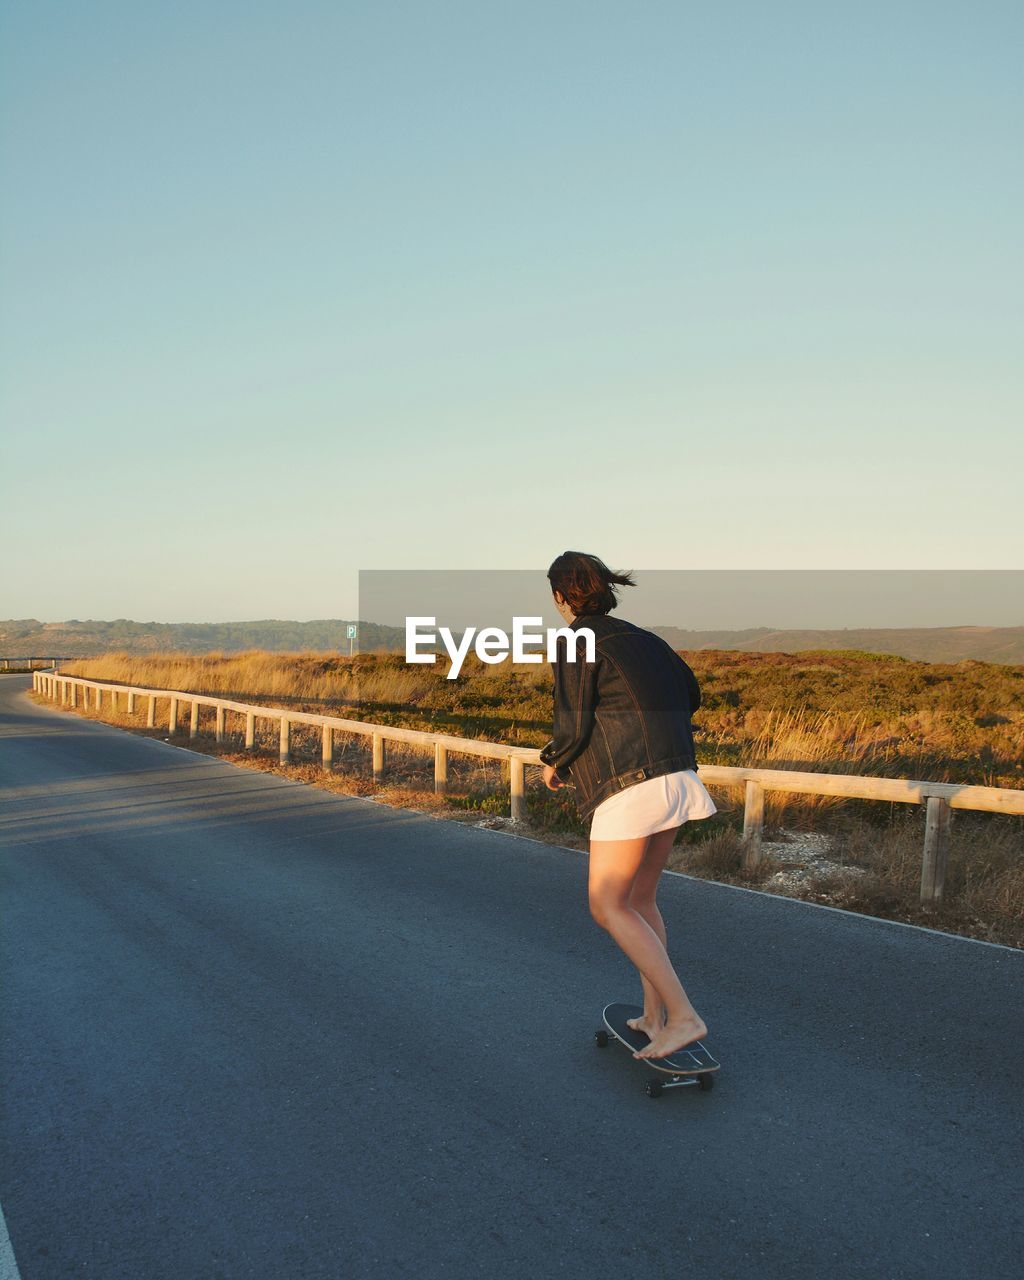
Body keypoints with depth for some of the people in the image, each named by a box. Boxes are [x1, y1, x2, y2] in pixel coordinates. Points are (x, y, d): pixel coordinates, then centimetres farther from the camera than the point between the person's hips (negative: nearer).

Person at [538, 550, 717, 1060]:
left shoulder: (576, 641, -7)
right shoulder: (640, 637, 16)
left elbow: (572, 725, -13)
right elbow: (690, 695, 23)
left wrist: (553, 764, 6)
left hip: (629, 787, -8)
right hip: (676, 777, 8)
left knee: (608, 907, 0)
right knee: (640, 899, 18)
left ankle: (683, 1016, -5)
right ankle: (654, 1016, 23)